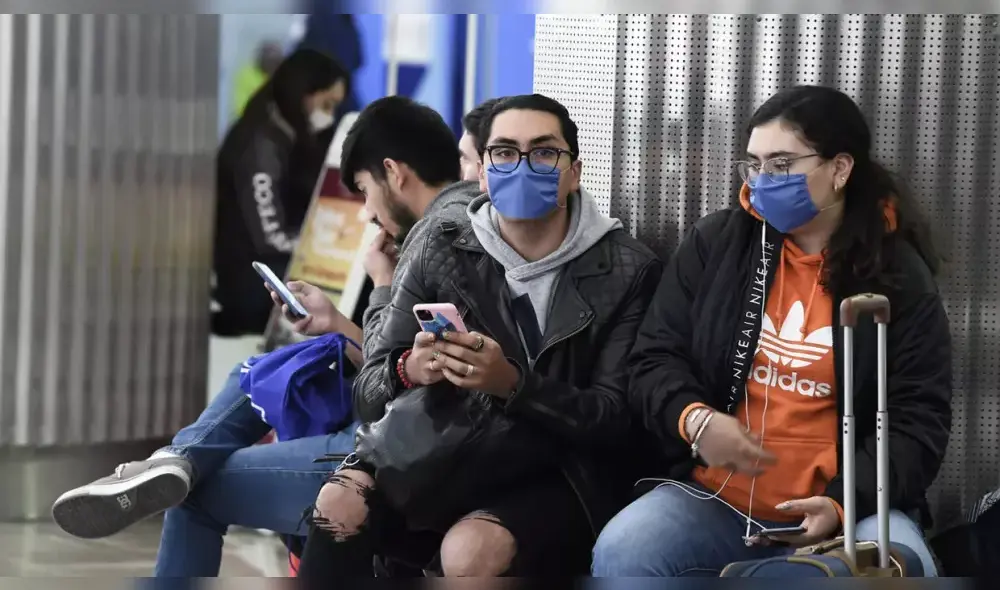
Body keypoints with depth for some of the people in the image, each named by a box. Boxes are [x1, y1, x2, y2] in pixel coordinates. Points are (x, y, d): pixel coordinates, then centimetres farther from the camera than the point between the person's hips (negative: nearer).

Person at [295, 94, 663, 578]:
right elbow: (371, 394, 5)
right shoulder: (443, 253, 8)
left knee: (472, 549, -35)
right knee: (341, 503, -27)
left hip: (559, 478, -3)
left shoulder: (627, 272, -2)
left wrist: (511, 384, -26)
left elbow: (614, 417, -9)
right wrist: (409, 372, -20)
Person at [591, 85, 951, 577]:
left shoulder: (899, 277, 3)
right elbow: (654, 359, 8)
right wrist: (692, 419, -17)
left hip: (849, 506, -1)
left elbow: (917, 421, 0)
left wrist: (844, 502, -17)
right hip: (714, 499, 2)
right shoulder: (714, 245, 7)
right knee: (620, 555, -28)